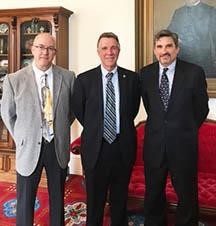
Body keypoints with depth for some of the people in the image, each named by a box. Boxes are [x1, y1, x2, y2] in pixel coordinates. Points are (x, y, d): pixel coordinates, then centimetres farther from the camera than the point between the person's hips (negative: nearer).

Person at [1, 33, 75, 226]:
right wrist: (21, 138, 4)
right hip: (29, 148, -1)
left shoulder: (68, 77, -4)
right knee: (25, 201, 11)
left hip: (59, 146, 2)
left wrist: (61, 130, 7)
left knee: (58, 198, 18)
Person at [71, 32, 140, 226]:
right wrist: (95, 130, 8)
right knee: (95, 200, 16)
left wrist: (121, 129, 9)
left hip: (123, 147, 1)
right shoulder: (84, 79, -5)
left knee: (120, 199, 19)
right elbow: (78, 111, 5)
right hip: (95, 147, -1)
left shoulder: (132, 78, -1)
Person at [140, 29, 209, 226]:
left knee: (187, 193, 12)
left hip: (183, 144, -2)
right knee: (153, 193, 17)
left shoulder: (195, 72, -8)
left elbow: (201, 109, 2)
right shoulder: (145, 73, 0)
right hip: (154, 143, 3)